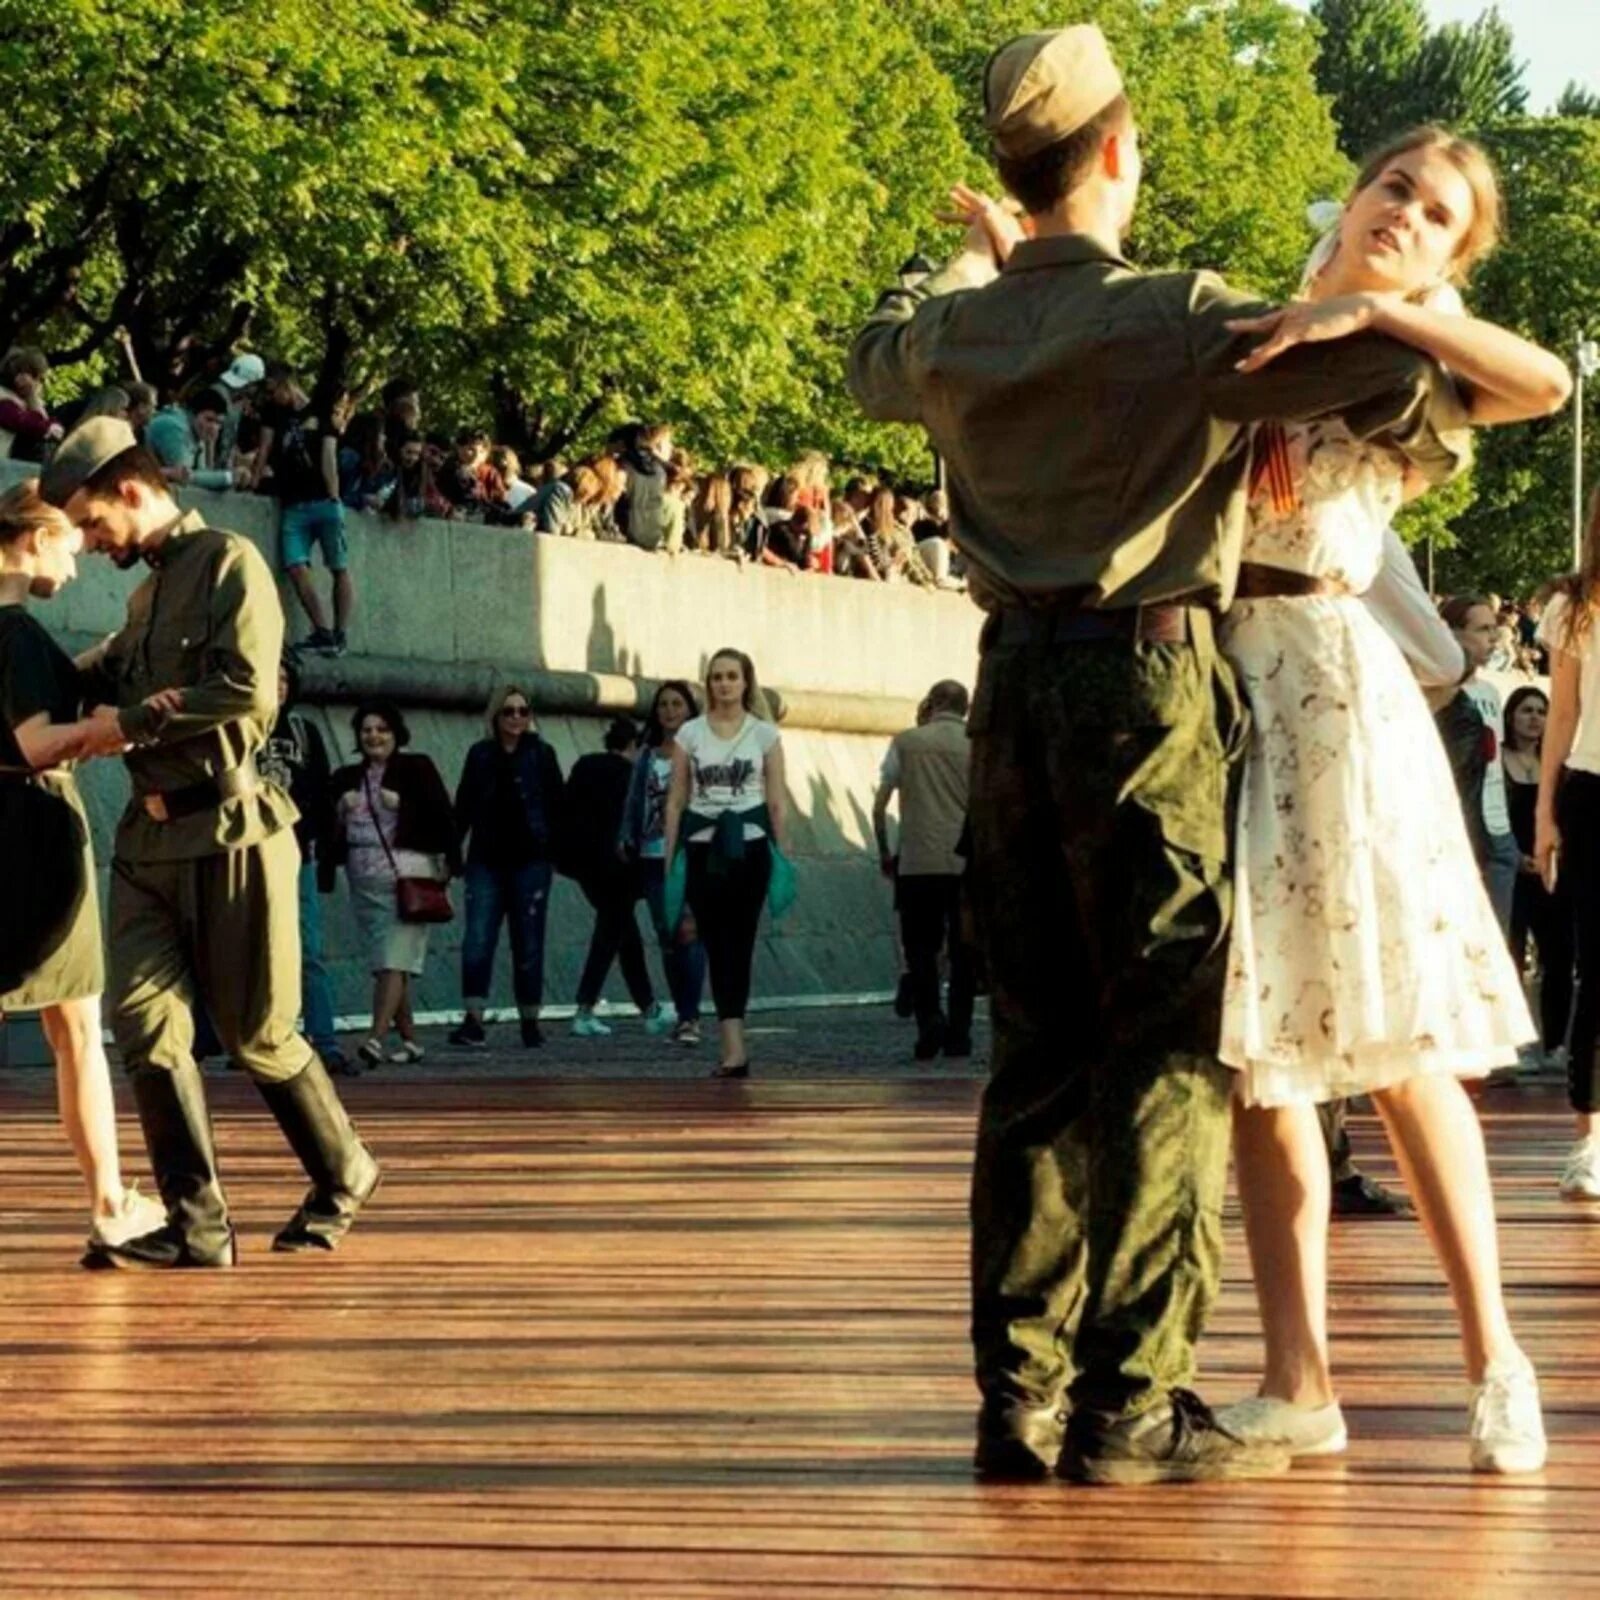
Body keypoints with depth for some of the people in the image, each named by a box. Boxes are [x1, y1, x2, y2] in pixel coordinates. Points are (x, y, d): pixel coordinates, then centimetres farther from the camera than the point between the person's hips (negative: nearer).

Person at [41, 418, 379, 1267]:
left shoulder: (227, 563, -6)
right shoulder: (147, 593, 17)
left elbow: (247, 690, -18)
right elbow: (99, 679, 30)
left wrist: (127, 721, -12)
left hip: (228, 832, -7)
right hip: (150, 838, 7)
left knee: (257, 1036, 2)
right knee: (145, 1021, -6)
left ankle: (343, 1177, 23)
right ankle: (196, 1223, -2)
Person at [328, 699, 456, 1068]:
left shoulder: (417, 768, 2)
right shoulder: (346, 778, 16)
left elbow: (442, 817, -4)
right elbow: (332, 830, 17)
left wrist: (448, 863, -11)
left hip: (408, 876, -6)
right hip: (364, 881, 6)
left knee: (393, 961, -13)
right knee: (384, 964, 7)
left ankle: (377, 1038, -22)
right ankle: (408, 1040, 14)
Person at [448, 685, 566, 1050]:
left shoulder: (541, 755, 4)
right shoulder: (480, 755, 9)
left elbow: (558, 807, 3)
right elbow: (463, 809, 12)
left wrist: (558, 851, -4)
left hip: (530, 860, -1)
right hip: (486, 860, 1)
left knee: (528, 943, 3)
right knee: (477, 941, -10)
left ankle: (530, 1021, 12)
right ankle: (474, 1021, -13)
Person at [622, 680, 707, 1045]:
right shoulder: (647, 757, 14)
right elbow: (635, 800, 16)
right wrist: (626, 839, 5)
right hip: (654, 856, 5)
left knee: (688, 932, -15)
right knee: (668, 938, 6)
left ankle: (691, 1017, -13)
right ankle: (683, 1015, 15)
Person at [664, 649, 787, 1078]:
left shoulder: (764, 734, 5)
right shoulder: (690, 733, 7)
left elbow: (777, 801, 4)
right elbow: (675, 800, 7)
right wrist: (670, 857, 3)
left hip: (749, 845, -1)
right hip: (703, 846, 1)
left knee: (738, 945, -2)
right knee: (718, 946, -4)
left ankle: (731, 1046, 2)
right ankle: (733, 1047, -6)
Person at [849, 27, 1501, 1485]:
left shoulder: (954, 334, 7)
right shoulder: (1172, 320, -11)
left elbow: (872, 364, 32)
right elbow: (1392, 368, -16)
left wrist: (972, 263, 45)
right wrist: (1427, 452, 6)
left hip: (1015, 681, 6)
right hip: (1149, 672, -6)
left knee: (1040, 1047, 10)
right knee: (1169, 1049, -2)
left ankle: (1018, 1395, 12)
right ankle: (1129, 1403, -3)